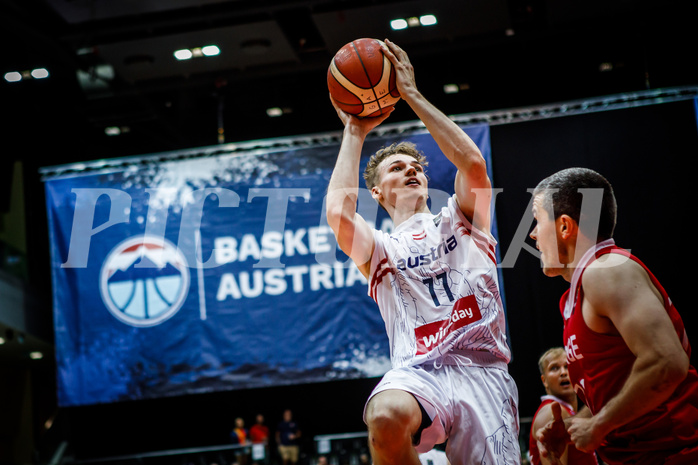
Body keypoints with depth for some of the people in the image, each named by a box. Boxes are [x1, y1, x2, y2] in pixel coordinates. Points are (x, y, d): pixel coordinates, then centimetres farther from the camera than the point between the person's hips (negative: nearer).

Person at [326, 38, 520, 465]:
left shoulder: (460, 219, 22)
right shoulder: (379, 248, 19)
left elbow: (473, 163, 0)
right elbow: (338, 213, -5)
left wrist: (412, 94, 5)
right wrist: (355, 133, 8)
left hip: (481, 370, 2)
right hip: (417, 371, -1)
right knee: (386, 417, -36)